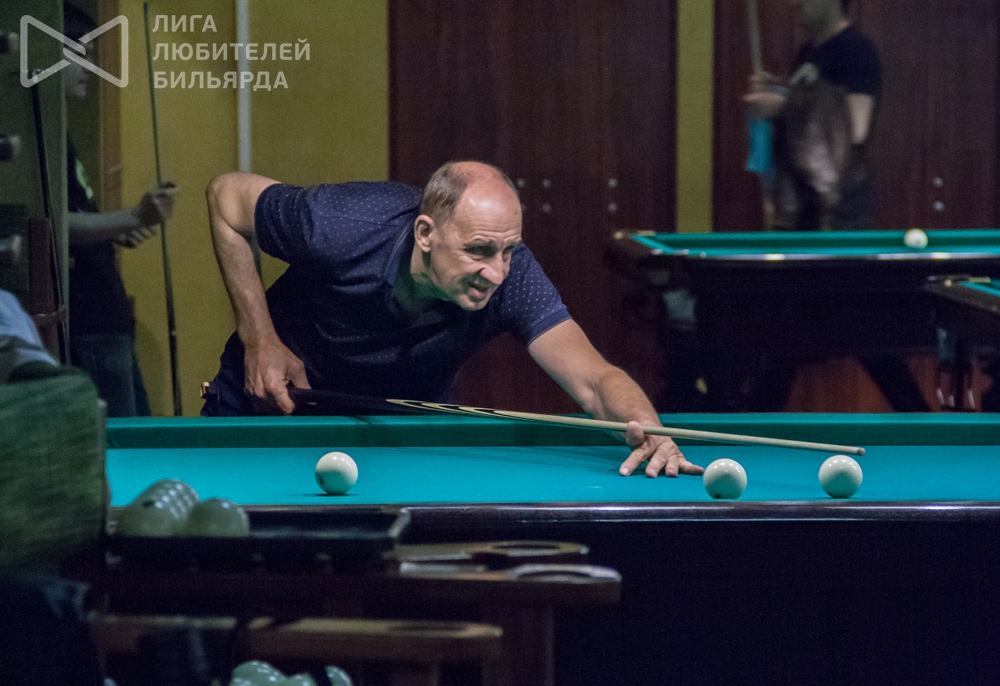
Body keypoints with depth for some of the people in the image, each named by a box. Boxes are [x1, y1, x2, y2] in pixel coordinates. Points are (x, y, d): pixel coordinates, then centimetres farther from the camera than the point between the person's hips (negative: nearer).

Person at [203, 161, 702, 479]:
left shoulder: (511, 275, -34)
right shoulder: (345, 229, -39)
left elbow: (594, 378, -44)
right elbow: (227, 195, -20)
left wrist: (646, 429, -68)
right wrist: (260, 339, -24)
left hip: (409, 419, 1)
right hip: (278, 396, -1)